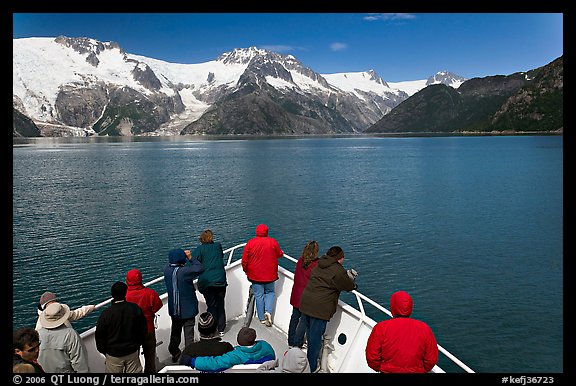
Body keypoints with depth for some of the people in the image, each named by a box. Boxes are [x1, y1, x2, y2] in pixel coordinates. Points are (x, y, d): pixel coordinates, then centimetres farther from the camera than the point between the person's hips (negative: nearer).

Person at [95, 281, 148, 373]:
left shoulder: (106, 314, -18)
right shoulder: (135, 309, -11)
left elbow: (99, 336, -7)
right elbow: (143, 330, 0)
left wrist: (104, 351, 10)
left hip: (113, 354, -2)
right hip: (132, 352, 2)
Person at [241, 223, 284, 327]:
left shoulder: (250, 243, -9)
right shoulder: (273, 242, -8)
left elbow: (244, 260, -4)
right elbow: (280, 254, 6)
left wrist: (246, 270, 12)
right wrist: (282, 252, 30)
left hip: (255, 275, 0)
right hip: (270, 275, 0)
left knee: (259, 295, 10)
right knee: (270, 292, 19)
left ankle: (262, 318, 14)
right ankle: (268, 311, -1)